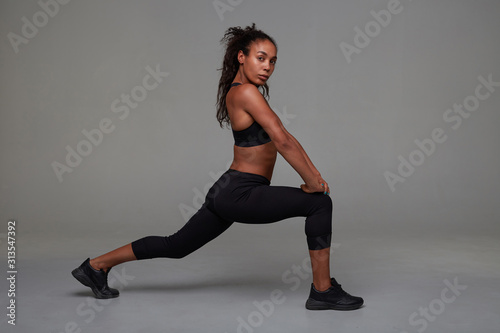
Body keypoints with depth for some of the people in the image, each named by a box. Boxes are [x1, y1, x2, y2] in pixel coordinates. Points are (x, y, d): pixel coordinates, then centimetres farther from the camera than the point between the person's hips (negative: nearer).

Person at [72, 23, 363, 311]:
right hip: (240, 194, -10)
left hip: (228, 192, 10)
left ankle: (97, 266, 30)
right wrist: (312, 183, -13)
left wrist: (314, 173, 7)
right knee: (320, 203, -9)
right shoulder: (245, 92, -15)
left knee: (176, 246, 19)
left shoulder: (243, 92, 15)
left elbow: (287, 137, 14)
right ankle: (323, 291, -1)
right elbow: (281, 141, -20)